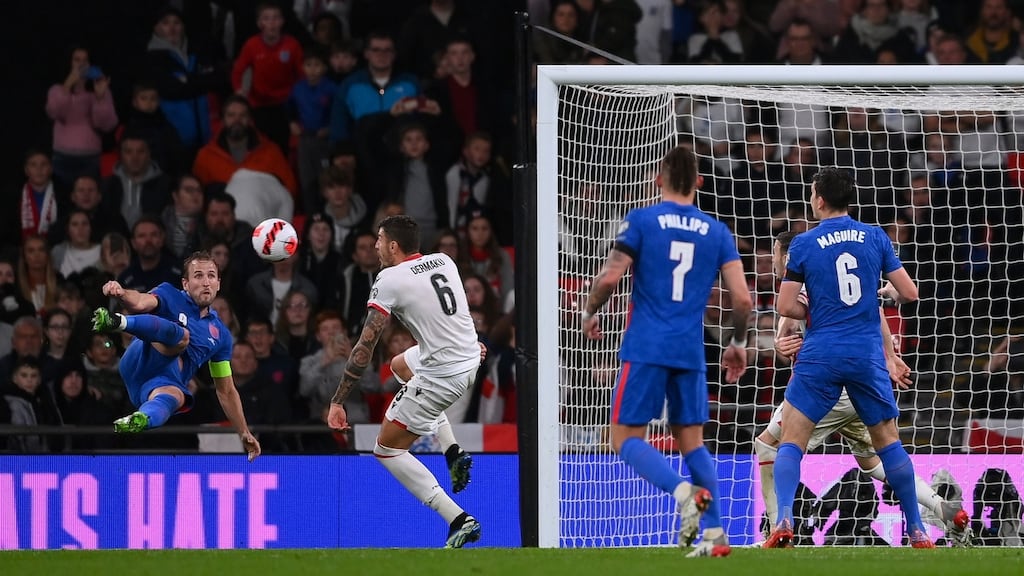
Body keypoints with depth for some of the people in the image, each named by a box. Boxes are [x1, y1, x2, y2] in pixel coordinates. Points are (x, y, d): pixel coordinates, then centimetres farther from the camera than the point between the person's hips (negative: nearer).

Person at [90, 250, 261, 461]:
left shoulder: (220, 335, 23)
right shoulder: (171, 297, 10)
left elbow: (226, 391, 30)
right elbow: (141, 303, -14)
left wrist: (245, 433, 26)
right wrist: (122, 294, -38)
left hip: (166, 383, 3)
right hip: (141, 363, -3)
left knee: (174, 395, -37)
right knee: (182, 336, -32)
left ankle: (141, 419, -69)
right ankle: (118, 322, -56)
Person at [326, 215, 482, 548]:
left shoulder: (390, 280, -14)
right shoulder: (444, 261, 5)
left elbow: (365, 347, -15)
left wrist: (338, 401, -11)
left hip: (442, 376, -8)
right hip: (471, 361, 8)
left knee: (387, 449, 2)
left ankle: (459, 520, -11)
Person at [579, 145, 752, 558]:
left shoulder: (641, 221, -1)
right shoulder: (718, 233, 8)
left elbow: (610, 276, -9)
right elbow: (742, 297, 3)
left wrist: (589, 312, 10)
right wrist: (738, 344, 18)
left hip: (645, 348, -4)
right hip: (690, 353, 4)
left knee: (626, 439, 1)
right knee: (691, 440, 13)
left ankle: (683, 491, -26)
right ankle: (715, 534, 2)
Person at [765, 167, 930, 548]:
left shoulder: (804, 244, -1)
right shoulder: (875, 237, 4)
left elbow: (786, 307, -3)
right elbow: (909, 292, 4)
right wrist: (888, 292, 26)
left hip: (820, 357, -2)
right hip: (868, 356, 2)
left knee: (791, 442, 2)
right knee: (888, 442, 14)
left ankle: (784, 522, -18)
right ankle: (917, 532, 15)